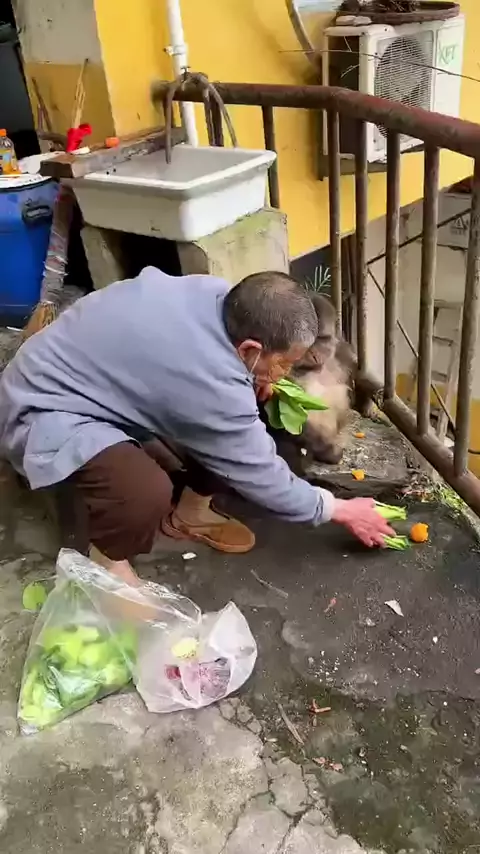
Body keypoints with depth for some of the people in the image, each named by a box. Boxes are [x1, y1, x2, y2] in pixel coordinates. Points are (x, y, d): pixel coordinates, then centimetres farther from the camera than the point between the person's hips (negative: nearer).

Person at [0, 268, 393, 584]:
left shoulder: (218, 294, -11)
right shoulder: (210, 386, -34)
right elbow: (260, 474, -20)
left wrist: (252, 382, -2)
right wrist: (340, 510, -6)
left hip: (100, 370, 9)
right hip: (46, 408, -9)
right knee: (147, 491, -35)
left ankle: (190, 513, 19)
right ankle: (109, 566, -3)